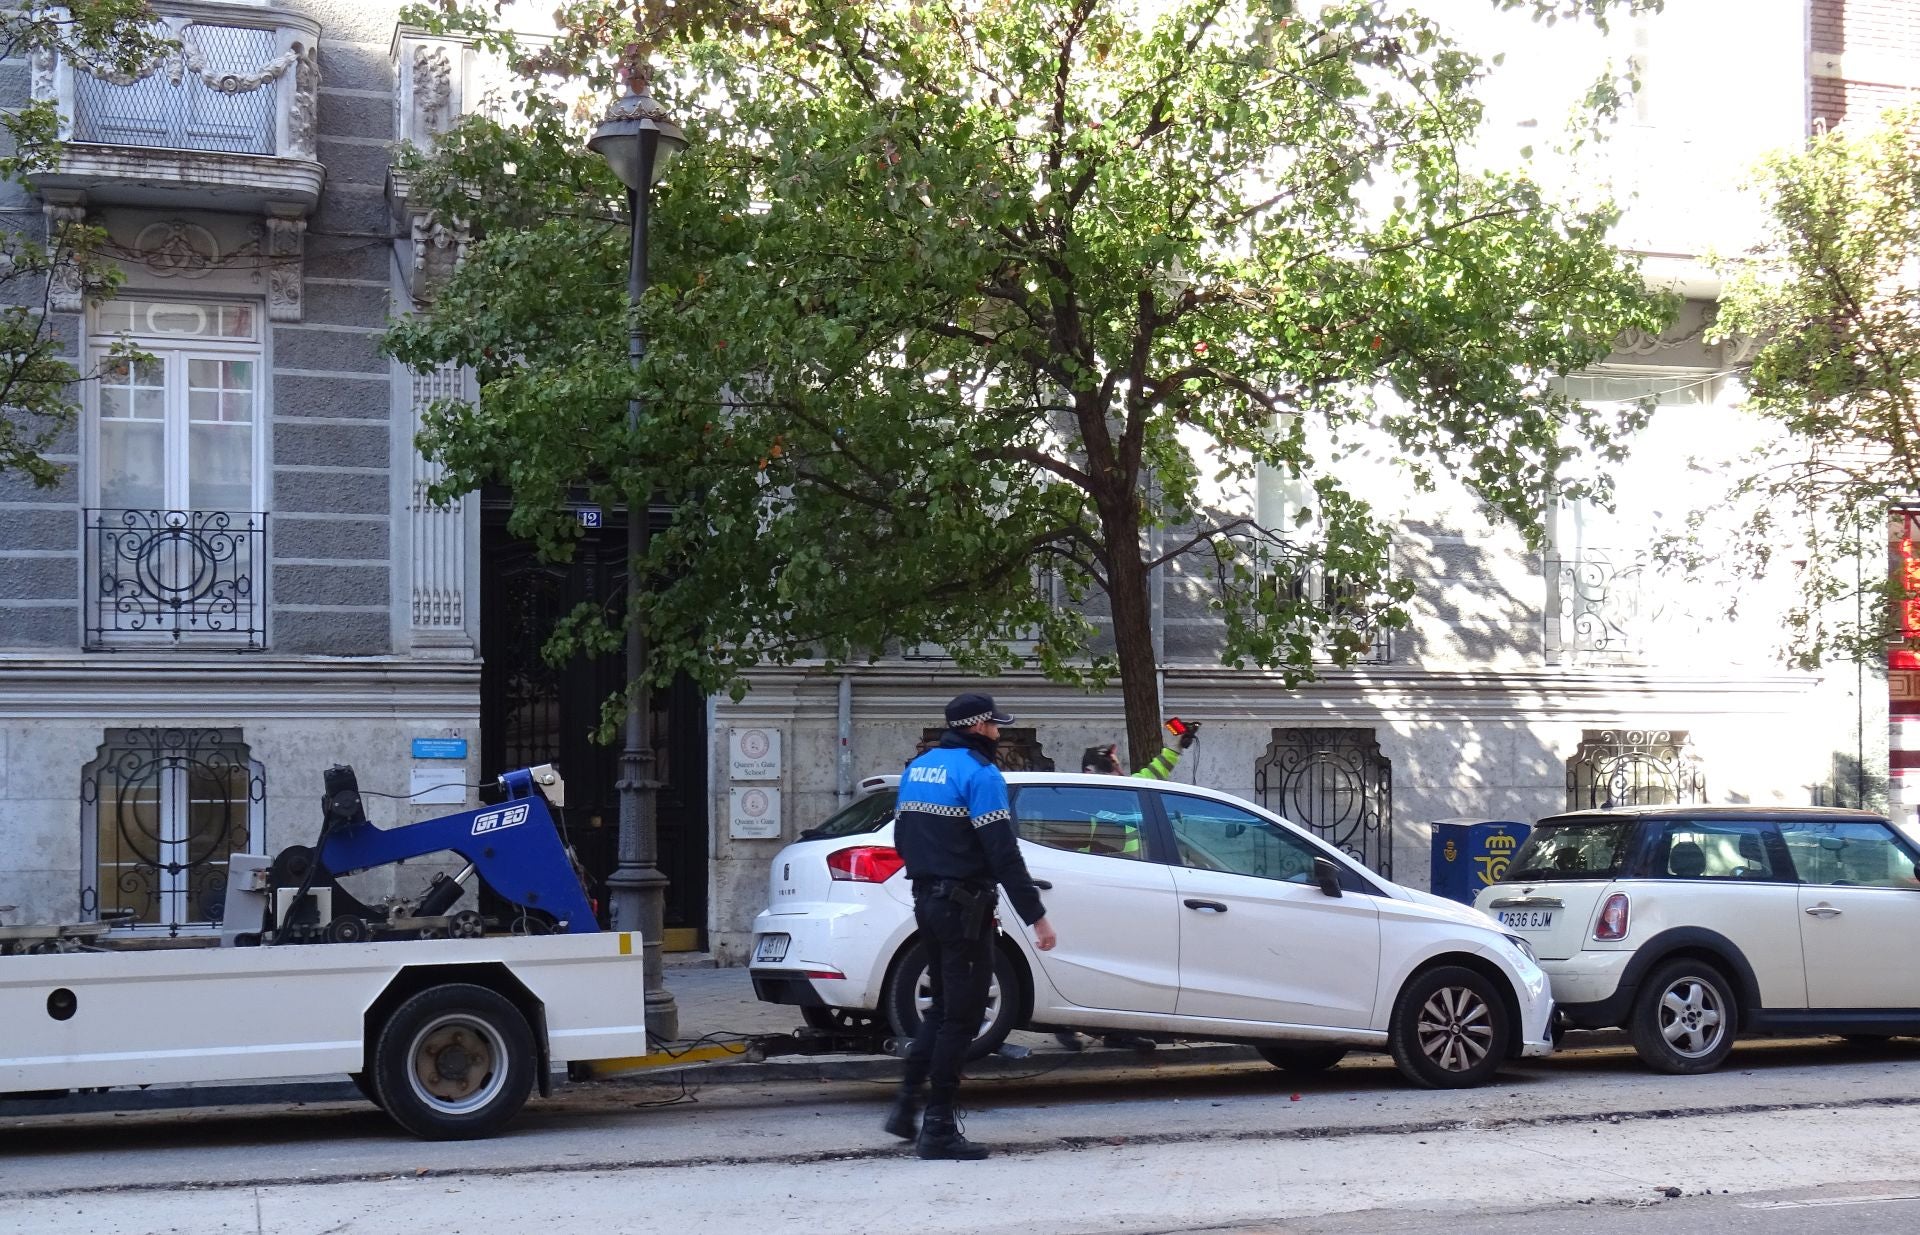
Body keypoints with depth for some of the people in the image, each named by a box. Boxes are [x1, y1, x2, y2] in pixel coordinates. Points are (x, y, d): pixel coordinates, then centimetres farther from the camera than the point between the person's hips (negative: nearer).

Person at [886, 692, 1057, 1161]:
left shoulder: (916, 769, 12)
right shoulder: (980, 774, -14)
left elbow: (902, 840, 19)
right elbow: (1003, 855, -19)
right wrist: (1036, 916, -17)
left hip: (926, 903, 8)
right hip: (965, 908, -8)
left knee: (943, 1007, 19)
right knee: (961, 1016, -2)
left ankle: (906, 1107, 16)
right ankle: (938, 1129, 0)